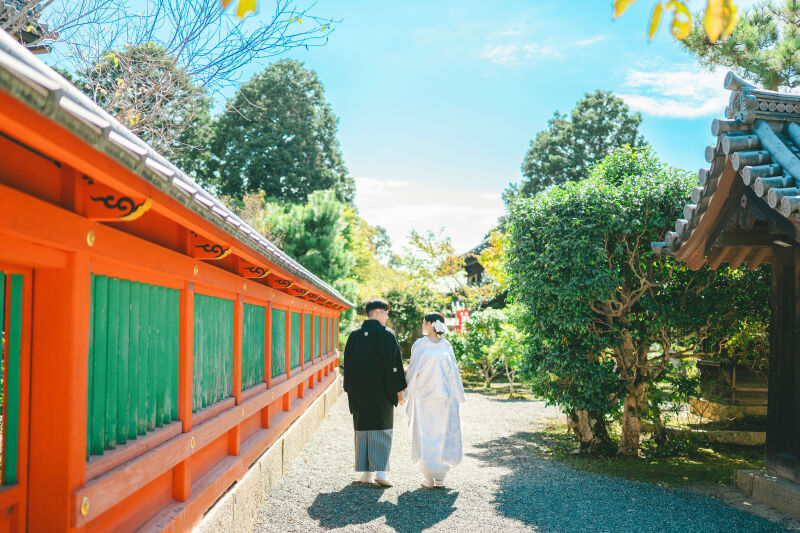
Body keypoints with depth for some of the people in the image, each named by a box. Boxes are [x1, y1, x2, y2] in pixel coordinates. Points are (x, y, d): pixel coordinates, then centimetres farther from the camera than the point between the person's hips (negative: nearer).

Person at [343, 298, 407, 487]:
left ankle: (366, 473, 11)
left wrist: (350, 390, 13)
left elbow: (348, 365, 6)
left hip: (360, 391, 3)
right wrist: (399, 391, 0)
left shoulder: (354, 335, 3)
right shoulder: (387, 335, -8)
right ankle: (380, 470, -5)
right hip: (382, 392, -3)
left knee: (362, 429, 10)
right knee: (382, 429, 4)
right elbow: (395, 365, -8)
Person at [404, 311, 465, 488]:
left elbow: (413, 371, -8)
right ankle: (440, 477, 12)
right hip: (445, 397, 3)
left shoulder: (419, 345, -8)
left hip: (423, 396, -3)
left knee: (425, 434, 5)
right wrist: (458, 397, 9)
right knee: (443, 433, 11)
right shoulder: (447, 346, 1)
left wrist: (407, 392, 2)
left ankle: (428, 477, 4)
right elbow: (454, 372, 2)